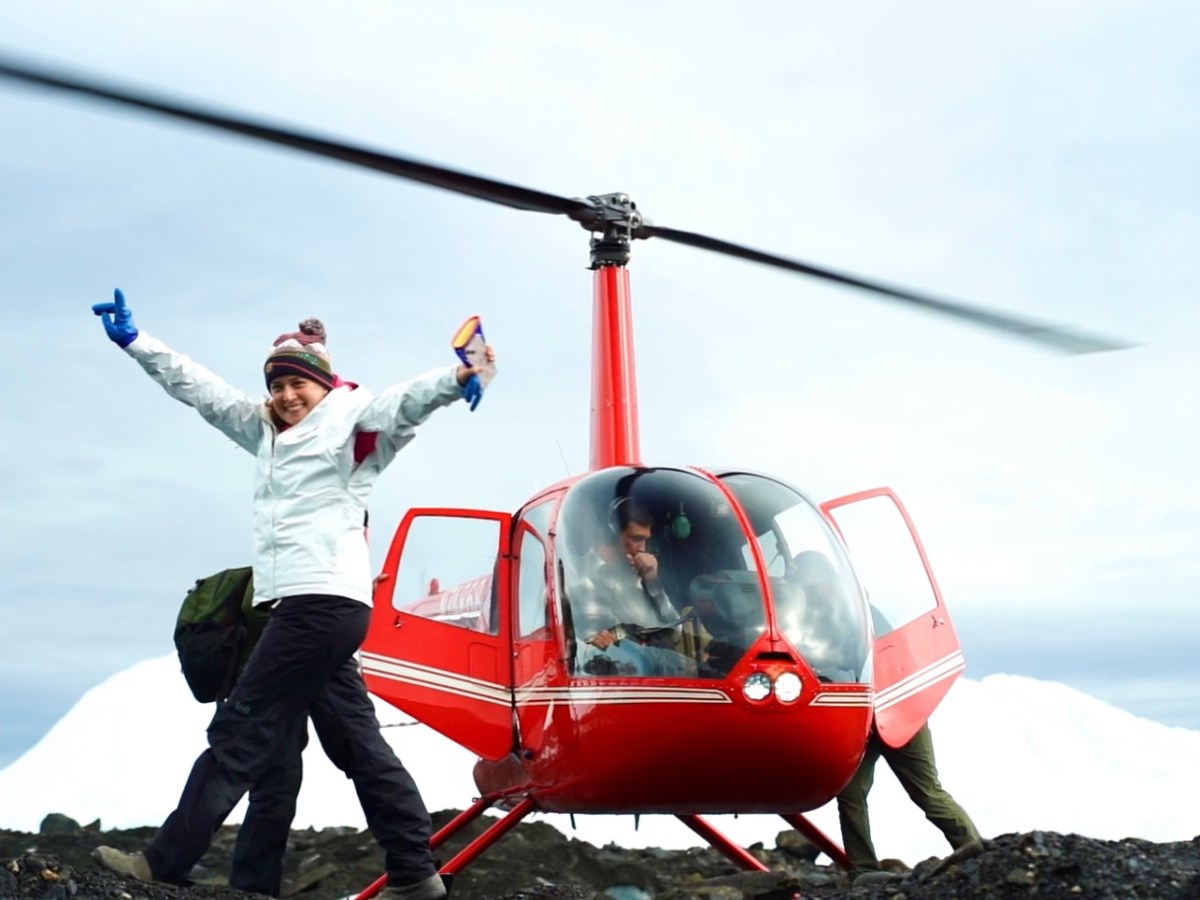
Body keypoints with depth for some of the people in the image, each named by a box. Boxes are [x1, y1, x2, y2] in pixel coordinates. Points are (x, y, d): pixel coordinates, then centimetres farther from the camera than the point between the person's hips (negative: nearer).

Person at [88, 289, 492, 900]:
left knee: (241, 731, -5)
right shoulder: (268, 433, 24)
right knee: (356, 742, 7)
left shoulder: (352, 421, 2)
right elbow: (200, 388, 27)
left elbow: (406, 401, -16)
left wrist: (456, 378, -36)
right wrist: (133, 341, 27)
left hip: (323, 600, -9)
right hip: (307, 605, 9)